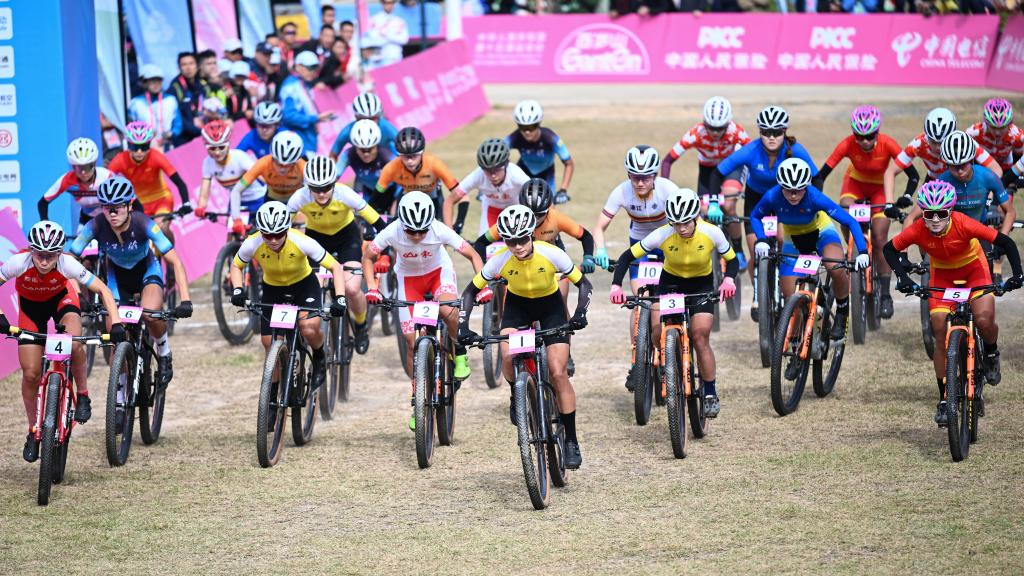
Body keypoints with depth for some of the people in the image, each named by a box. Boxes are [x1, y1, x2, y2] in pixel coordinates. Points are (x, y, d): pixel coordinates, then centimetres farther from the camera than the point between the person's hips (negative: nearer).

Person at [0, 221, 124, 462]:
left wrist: (116, 323, -37)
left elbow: (102, 290, -26)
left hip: (62, 298, -1)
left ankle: (82, 395, -8)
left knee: (74, 344, -33)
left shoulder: (68, 265, -33)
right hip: (30, 306, 1)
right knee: (31, 374, -6)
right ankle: (33, 431, 14)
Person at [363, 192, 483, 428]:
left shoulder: (439, 231, -32)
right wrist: (372, 288, -27)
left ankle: (459, 351, -5)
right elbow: (368, 257, -13)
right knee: (412, 340, -5)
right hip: (409, 277, 1)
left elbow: (473, 256, -22)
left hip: (439, 270, -1)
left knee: (448, 310, -35)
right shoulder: (392, 232, -30)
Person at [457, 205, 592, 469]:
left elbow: (583, 284, -19)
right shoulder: (500, 260, -26)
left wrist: (580, 313, -36)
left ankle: (571, 441, -4)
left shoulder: (551, 254, -30)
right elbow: (471, 291, -14)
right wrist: (463, 326, -27)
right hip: (517, 304, 1)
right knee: (508, 355, -28)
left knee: (558, 373, -14)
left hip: (550, 305, -1)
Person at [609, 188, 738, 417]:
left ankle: (710, 395, 0)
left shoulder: (712, 233, -26)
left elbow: (732, 260, -11)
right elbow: (628, 256, -19)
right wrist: (616, 285, -34)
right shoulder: (662, 235, -27)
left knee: (700, 338, -14)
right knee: (659, 335, -19)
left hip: (702, 285, -1)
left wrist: (729, 280, -33)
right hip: (671, 282, 1)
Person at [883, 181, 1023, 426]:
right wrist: (902, 277, -25)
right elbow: (890, 249, -11)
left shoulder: (964, 224, -34)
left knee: (984, 321, -25)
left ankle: (991, 354, 11)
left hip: (973, 269, -2)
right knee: (941, 335, -9)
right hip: (942, 275, 2)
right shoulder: (917, 230, -28)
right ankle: (944, 399, 2)